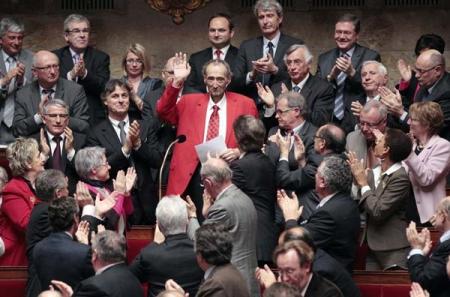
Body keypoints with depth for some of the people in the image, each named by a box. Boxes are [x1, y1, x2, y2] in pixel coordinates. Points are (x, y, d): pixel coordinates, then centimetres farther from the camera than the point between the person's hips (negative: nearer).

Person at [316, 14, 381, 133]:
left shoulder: (371, 57, 0)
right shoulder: (324, 58, 12)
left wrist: (352, 73, -19)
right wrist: (331, 77, -11)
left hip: (357, 125, -3)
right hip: (329, 124, 3)